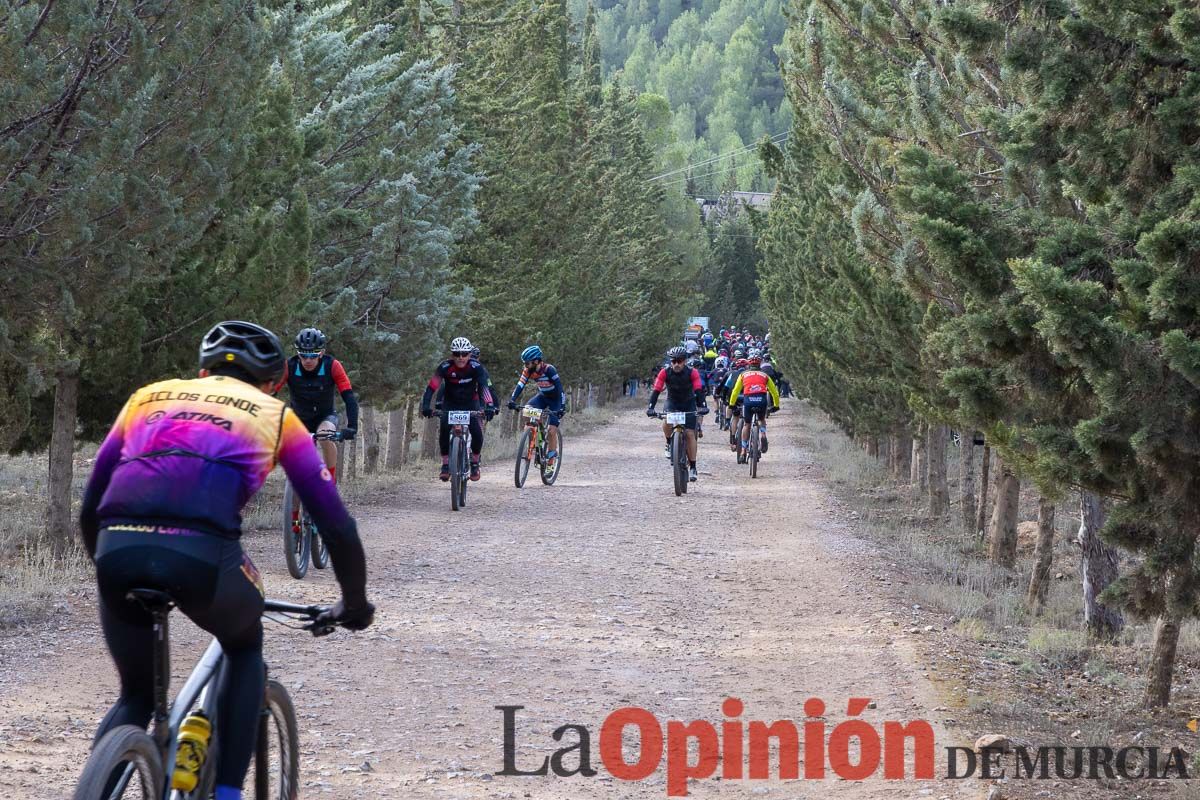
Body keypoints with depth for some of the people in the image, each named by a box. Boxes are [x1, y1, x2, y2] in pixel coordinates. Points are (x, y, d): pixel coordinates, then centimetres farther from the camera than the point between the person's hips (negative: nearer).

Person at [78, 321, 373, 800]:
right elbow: (337, 525, 23)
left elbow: (90, 510, 33)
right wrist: (355, 604, 38)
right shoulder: (276, 416, 26)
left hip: (119, 547, 2)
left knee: (136, 696, 26)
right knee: (245, 649, 31)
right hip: (202, 549, -2)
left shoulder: (149, 396, 32)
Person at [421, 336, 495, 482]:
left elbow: (485, 386, -33)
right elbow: (432, 387, -30)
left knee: (477, 433, -20)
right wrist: (426, 406, -44)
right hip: (450, 404, 0)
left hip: (470, 404, 0)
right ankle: (445, 464, -7)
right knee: (444, 430, -23)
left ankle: (475, 463, 4)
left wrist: (490, 406, -49)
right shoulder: (445, 367, -23)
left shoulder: (476, 367, -23)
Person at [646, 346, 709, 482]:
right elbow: (656, 390, -26)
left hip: (689, 404, -1)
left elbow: (699, 390, -30)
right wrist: (650, 407, -39)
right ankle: (669, 444, 0)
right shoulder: (665, 372, -21)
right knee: (666, 423, -30)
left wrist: (702, 406, -46)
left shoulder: (692, 372, -23)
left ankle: (692, 467, -3)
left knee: (690, 434, -9)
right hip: (672, 402, 1)